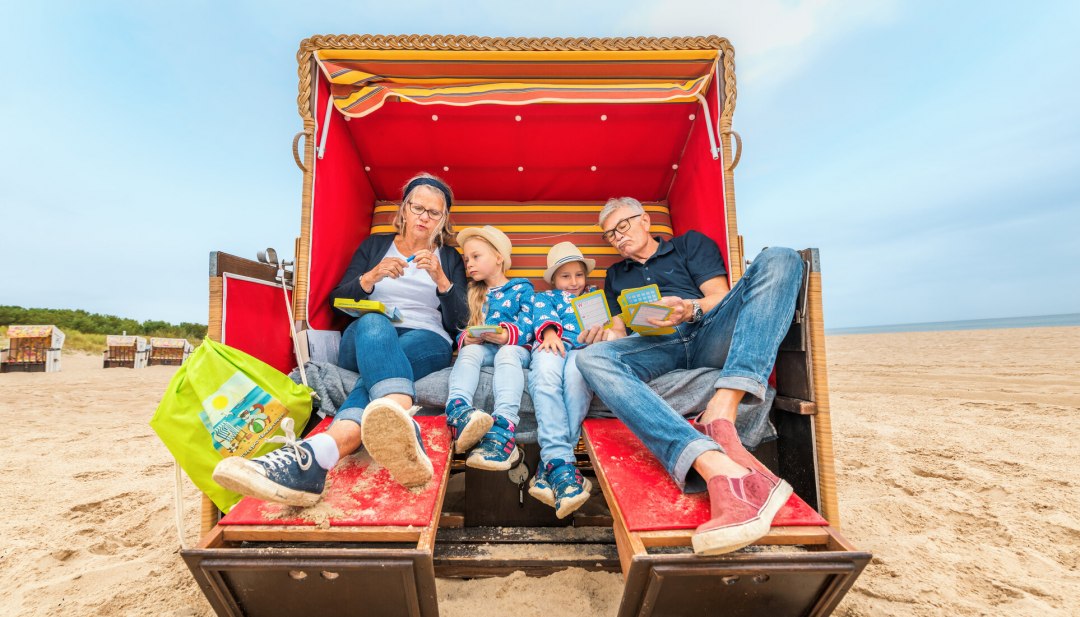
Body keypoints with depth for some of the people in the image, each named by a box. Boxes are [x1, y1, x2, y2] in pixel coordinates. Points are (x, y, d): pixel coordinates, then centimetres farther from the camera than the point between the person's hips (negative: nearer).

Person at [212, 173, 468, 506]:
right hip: (363, 340, 0)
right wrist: (371, 277, -8)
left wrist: (440, 278, -10)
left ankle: (317, 455, -60)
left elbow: (460, 322, 6)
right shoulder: (374, 245, 21)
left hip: (427, 343, 1)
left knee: (378, 361, -35)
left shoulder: (450, 259, 18)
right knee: (373, 323, -38)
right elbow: (338, 301, 12)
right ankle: (400, 434, -65)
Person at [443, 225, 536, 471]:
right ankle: (459, 413, -59)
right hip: (480, 348, 3)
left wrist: (507, 335, -22)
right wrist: (465, 339, -8)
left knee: (507, 354, -37)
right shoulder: (472, 294, 25)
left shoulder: (522, 288, 14)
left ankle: (502, 430, -57)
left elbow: (527, 328, 0)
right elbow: (461, 331, 17)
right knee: (469, 351, -32)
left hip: (514, 348, -2)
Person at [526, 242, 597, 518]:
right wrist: (550, 330, -11)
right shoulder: (544, 296, 37)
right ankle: (561, 461, -44)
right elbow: (543, 313, 13)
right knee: (545, 377, -37)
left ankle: (550, 465, -38)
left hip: (585, 347, 0)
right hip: (551, 345, 0)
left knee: (575, 376, -37)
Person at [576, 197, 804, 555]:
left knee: (778, 260, -21)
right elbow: (620, 332, 21)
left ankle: (719, 417, -42)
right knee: (593, 357, -30)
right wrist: (604, 335, -4)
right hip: (656, 348, 1)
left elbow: (721, 298, 9)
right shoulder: (616, 275, 30)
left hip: (708, 336, 0)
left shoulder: (691, 243, 23)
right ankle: (719, 468, -51)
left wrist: (690, 309, -14)